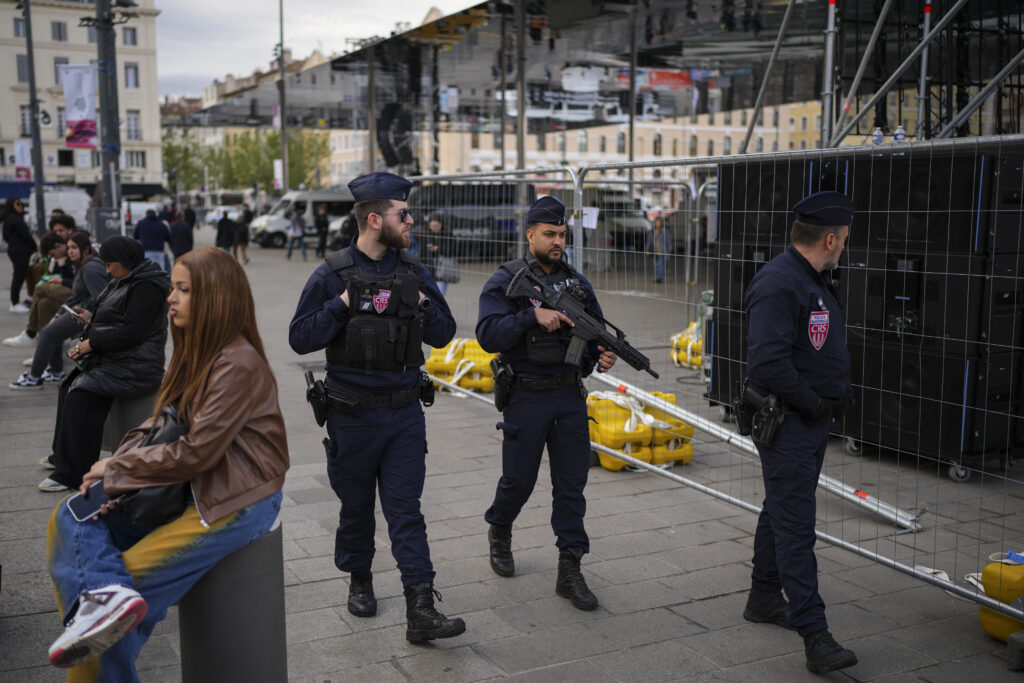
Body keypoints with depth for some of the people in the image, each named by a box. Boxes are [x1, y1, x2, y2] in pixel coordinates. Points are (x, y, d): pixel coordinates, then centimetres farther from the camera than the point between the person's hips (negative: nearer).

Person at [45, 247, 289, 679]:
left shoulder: (238, 365, -18)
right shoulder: (196, 355, 11)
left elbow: (197, 452, -21)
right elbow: (156, 425, 11)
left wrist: (116, 469, -10)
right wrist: (109, 474, -6)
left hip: (237, 503, -9)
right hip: (192, 490, 9)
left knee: (133, 576, -16)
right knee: (70, 517, -5)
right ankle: (106, 595, -25)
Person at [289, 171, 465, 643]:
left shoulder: (414, 273, 4)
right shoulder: (332, 277, -8)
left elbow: (444, 334, 7)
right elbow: (300, 338, -10)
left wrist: (422, 304, -11)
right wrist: (343, 305, -19)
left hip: (405, 413, 2)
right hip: (353, 414, -2)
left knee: (406, 511, 0)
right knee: (356, 506, 14)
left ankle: (420, 611, -1)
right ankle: (359, 581, 37)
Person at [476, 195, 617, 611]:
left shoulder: (576, 283, 9)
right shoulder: (506, 281, -6)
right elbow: (488, 334, -18)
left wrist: (601, 355, -6)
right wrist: (533, 316, -26)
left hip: (570, 397, 4)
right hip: (526, 398, -4)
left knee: (572, 483, 3)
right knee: (518, 480, 8)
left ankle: (570, 570, 11)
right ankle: (499, 532, 39)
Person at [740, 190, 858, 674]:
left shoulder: (815, 282, 13)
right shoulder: (778, 284, -21)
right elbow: (768, 362, -29)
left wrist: (833, 397, 8)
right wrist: (813, 403, -18)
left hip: (813, 419, 10)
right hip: (787, 423, -10)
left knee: (783, 511, 19)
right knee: (795, 525, -7)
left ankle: (764, 598, 33)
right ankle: (814, 634, -5)